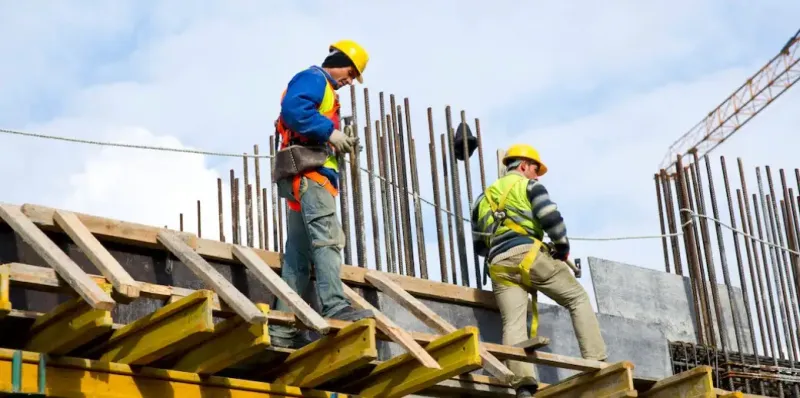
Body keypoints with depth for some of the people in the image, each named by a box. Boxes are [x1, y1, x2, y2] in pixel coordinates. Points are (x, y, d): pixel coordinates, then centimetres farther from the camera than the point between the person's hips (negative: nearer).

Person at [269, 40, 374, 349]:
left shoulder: (323, 89, 31)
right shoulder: (313, 79, 2)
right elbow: (293, 109, -18)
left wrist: (337, 144, 10)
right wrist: (330, 131, -16)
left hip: (309, 177, 10)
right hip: (308, 170, -10)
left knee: (298, 254, 3)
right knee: (327, 237, -23)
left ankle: (283, 328, 0)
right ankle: (335, 307, -35)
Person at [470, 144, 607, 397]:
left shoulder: (484, 197, 30)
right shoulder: (528, 185, 12)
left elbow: (478, 245, 28)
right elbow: (551, 218, -5)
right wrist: (563, 247, 9)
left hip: (498, 265, 4)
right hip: (528, 254, -4)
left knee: (513, 324, -8)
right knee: (578, 299, 7)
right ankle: (597, 364, -6)